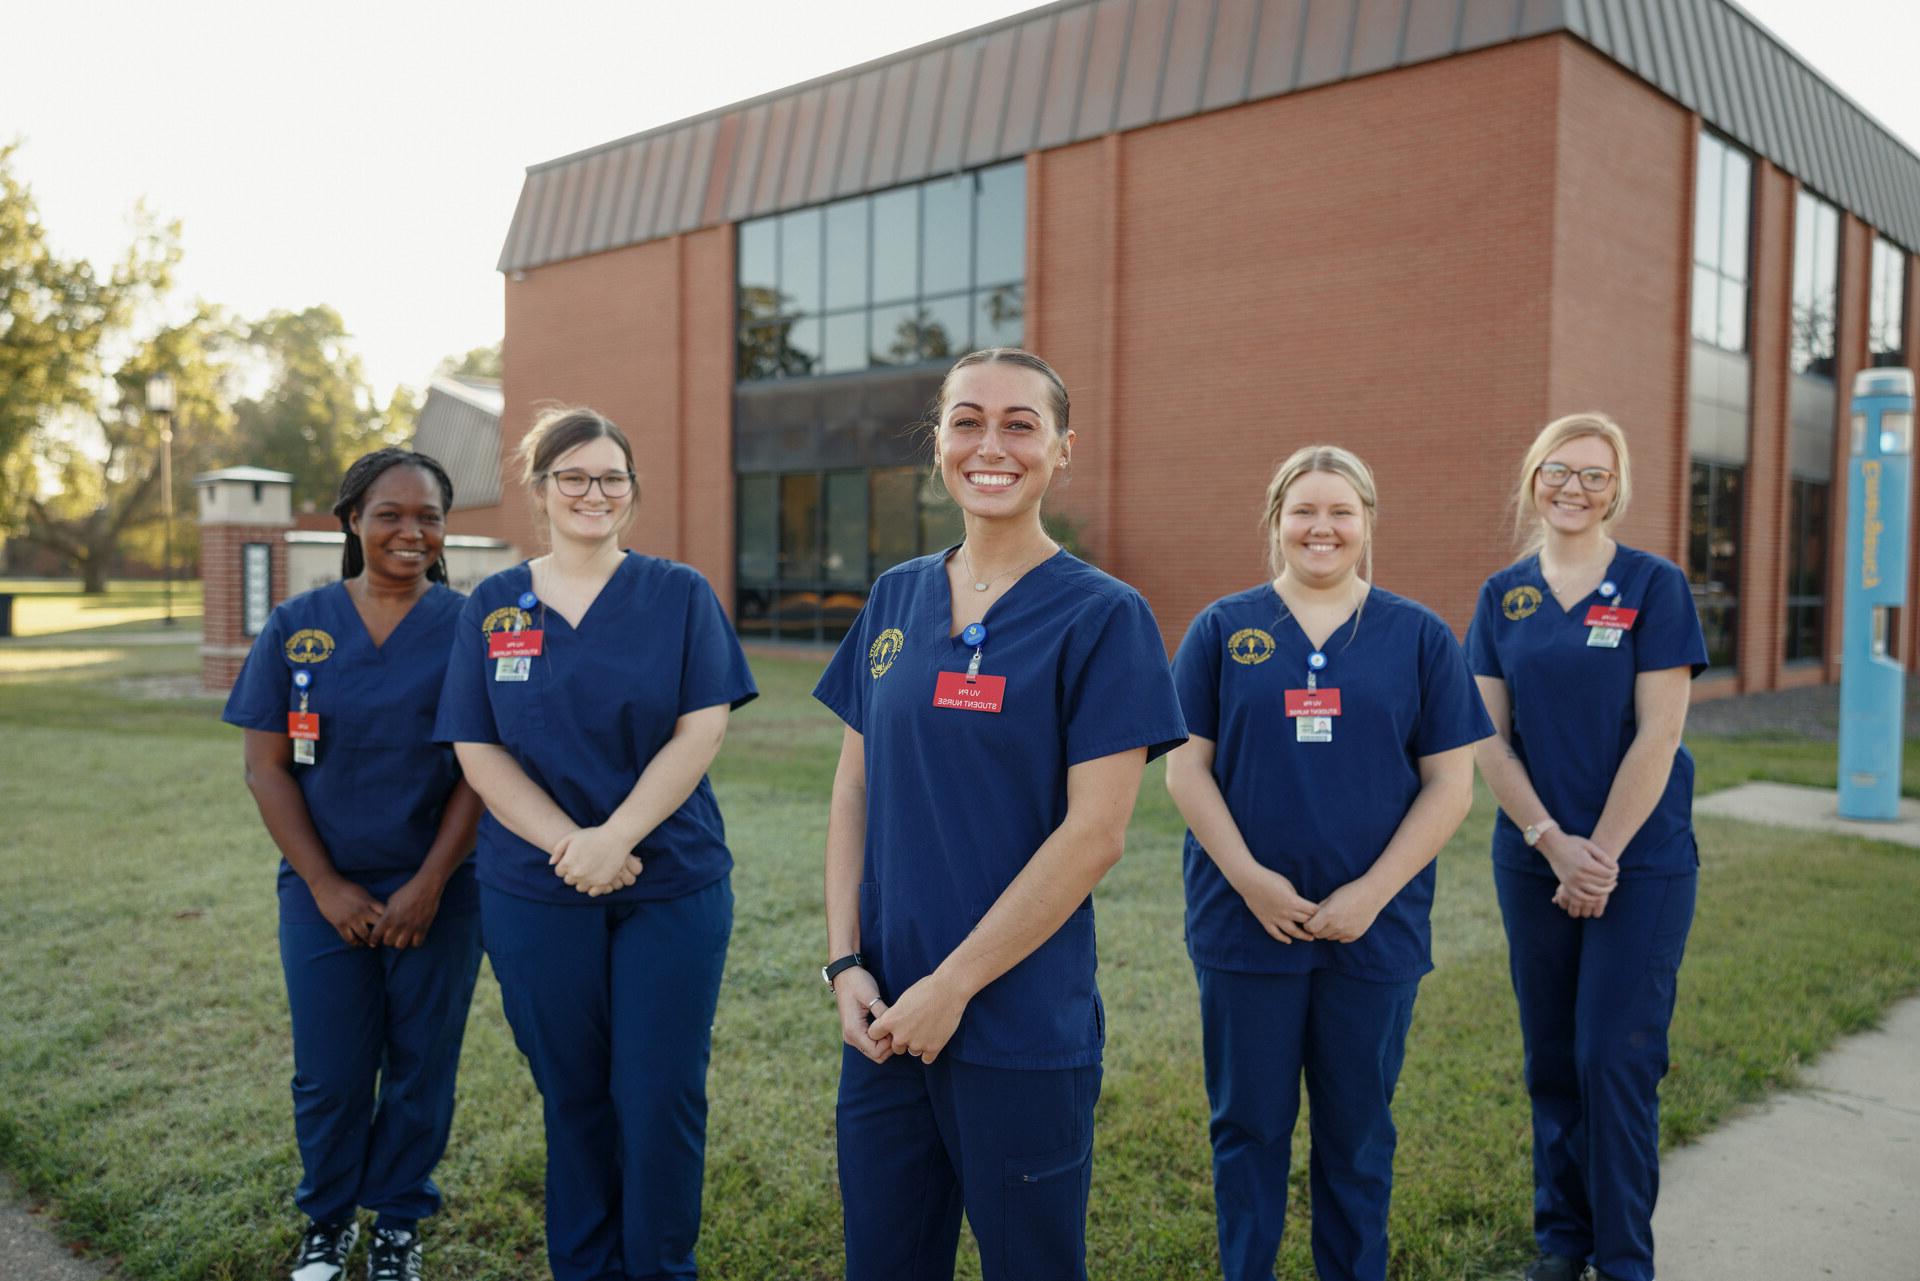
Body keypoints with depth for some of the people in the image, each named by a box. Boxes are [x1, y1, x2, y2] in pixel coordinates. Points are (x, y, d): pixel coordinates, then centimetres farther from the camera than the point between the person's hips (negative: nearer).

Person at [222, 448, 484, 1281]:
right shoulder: (296, 626, 1)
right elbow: (266, 766, 0)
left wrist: (429, 886, -11)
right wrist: (325, 886, -6)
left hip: (437, 894, -1)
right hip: (324, 893, 1)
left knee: (421, 1070, 9)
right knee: (328, 1073, 8)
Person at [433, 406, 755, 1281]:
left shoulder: (679, 593, 0)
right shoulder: (492, 606, 5)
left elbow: (702, 729, -8)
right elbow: (477, 751, -1)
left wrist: (617, 837, -18)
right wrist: (567, 844, -14)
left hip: (673, 886, -1)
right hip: (535, 893, 2)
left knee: (660, 1094, 4)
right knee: (573, 1096, 13)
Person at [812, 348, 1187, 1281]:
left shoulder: (1101, 616, -9)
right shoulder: (895, 599, 6)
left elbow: (1094, 833, -14)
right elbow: (854, 791, 8)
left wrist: (952, 988, -14)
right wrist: (847, 965, -2)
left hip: (1022, 1028, -4)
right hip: (885, 1021, 5)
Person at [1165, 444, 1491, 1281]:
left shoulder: (1418, 637, 3)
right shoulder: (1223, 629, 2)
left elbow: (1450, 783, 0)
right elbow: (1186, 767, -1)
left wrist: (1371, 893, -9)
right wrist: (1250, 878, -11)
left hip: (1374, 930, 1)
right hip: (1245, 924, 0)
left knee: (1357, 1129, 14)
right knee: (1248, 1124, 11)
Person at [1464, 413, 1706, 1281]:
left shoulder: (1653, 586, -4)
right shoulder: (1502, 596, 5)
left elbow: (1657, 736, -9)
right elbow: (1490, 737, 1)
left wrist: (1599, 853, -12)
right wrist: (1551, 842, -9)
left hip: (1641, 859, -3)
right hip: (1532, 859, 3)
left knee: (1616, 1059, -1)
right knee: (1551, 1057, 11)